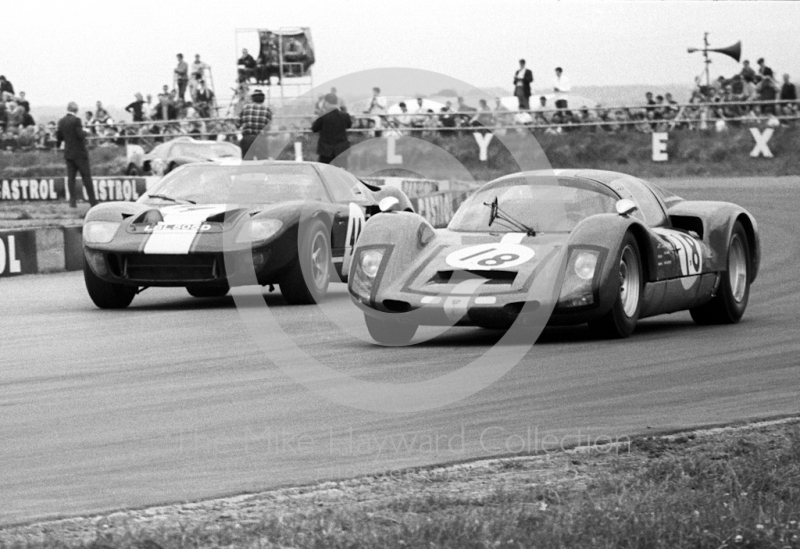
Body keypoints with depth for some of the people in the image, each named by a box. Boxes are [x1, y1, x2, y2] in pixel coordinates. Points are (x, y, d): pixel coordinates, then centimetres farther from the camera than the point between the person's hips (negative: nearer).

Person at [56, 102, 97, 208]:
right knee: (86, 177, 0)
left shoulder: (61, 122, 4)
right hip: (79, 152, -5)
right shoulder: (76, 120, -15)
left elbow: (59, 137, 8)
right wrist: (85, 132, 1)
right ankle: (92, 201, 1)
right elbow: (80, 135, -20)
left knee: (71, 177, 5)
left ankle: (72, 200, -1)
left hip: (68, 153, 5)